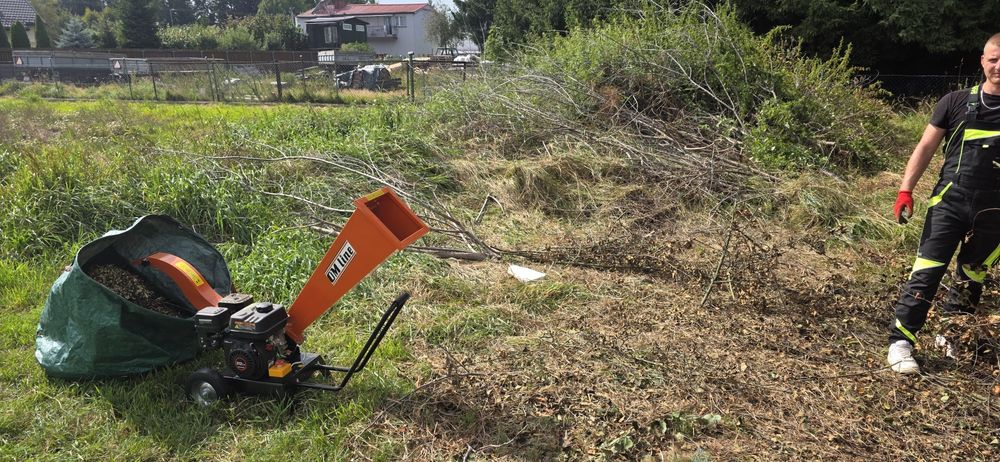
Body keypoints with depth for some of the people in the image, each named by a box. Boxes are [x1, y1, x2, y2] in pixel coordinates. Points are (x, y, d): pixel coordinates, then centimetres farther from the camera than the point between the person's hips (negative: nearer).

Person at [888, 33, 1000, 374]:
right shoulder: (956, 102, 2)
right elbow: (925, 148, 3)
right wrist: (905, 190, -7)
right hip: (950, 201, -2)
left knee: (972, 278, 16)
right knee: (927, 272, -10)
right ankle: (901, 342, -7)